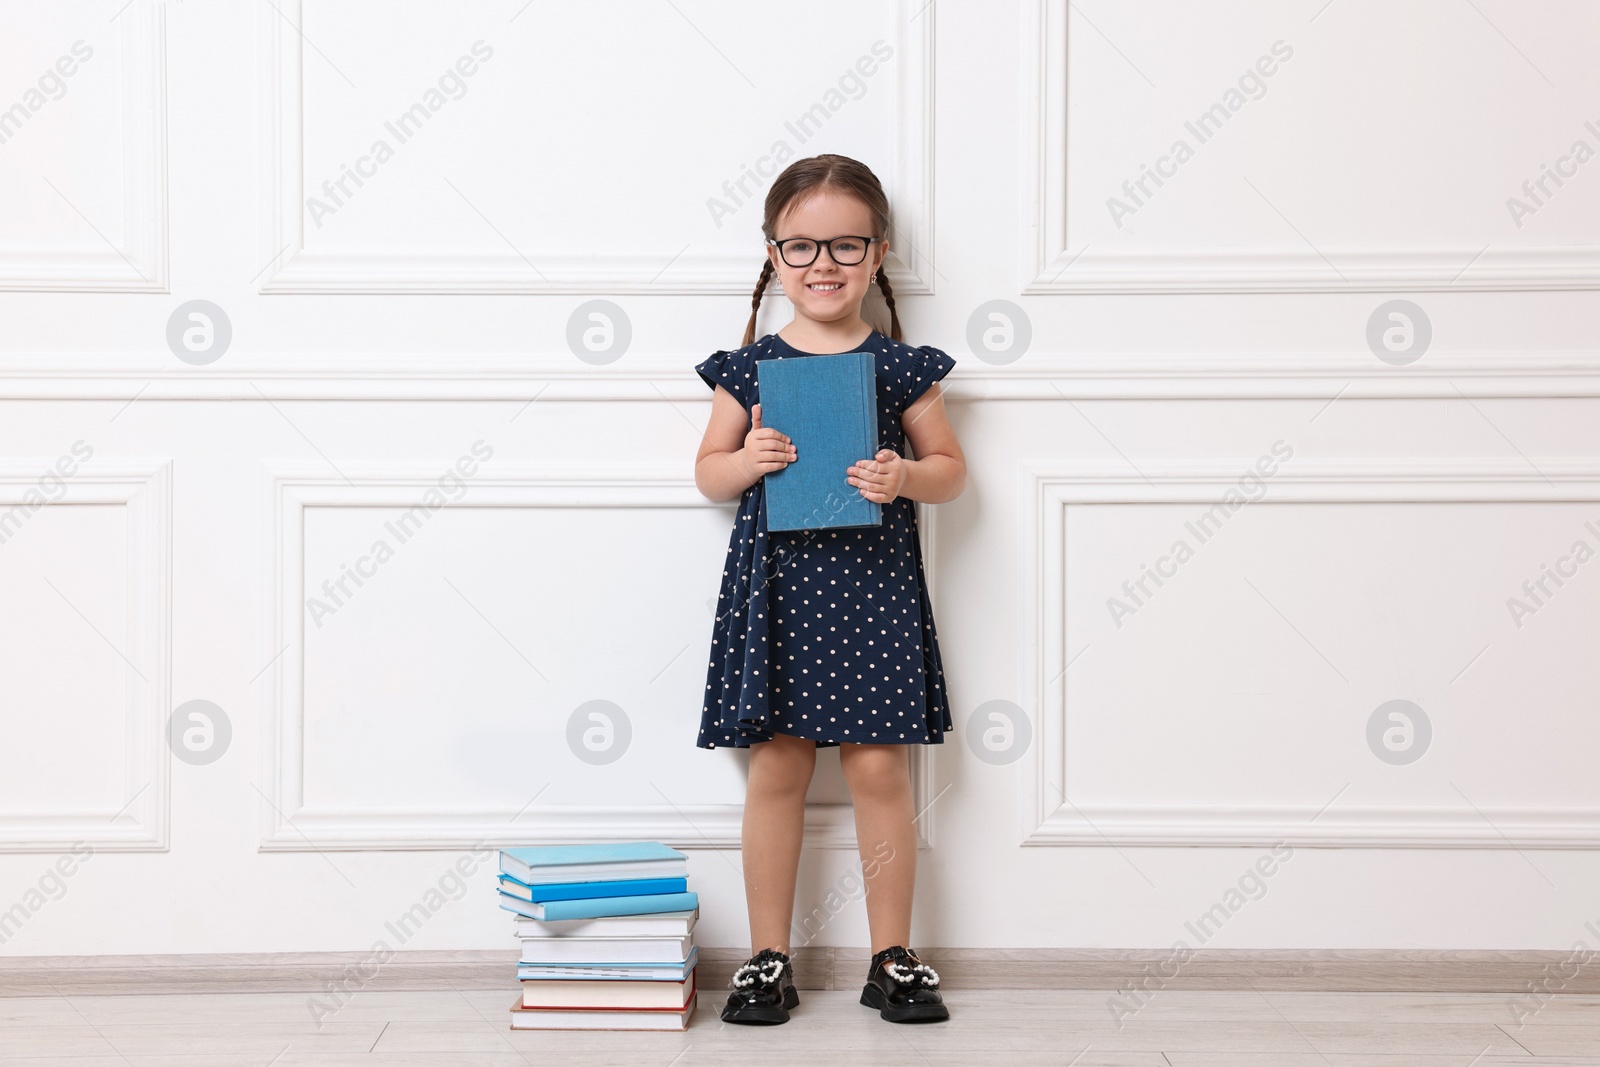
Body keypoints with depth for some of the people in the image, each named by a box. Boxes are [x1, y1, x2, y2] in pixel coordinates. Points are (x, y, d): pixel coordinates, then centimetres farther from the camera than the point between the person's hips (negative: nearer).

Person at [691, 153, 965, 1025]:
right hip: (775, 579, 1)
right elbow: (708, 472, 10)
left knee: (879, 767, 1)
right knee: (776, 767, 4)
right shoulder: (748, 367, 4)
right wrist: (749, 461, -11)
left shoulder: (901, 367, 3)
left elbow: (951, 468, 8)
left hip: (872, 582, 0)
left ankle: (892, 956, 15)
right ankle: (768, 957, 16)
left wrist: (905, 477, -13)